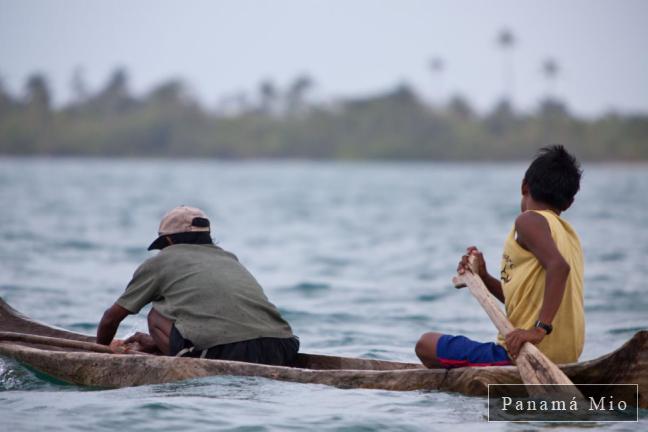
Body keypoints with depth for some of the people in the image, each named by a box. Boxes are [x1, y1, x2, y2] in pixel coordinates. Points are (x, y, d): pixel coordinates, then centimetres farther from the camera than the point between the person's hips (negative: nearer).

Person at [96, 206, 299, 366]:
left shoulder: (159, 261, 19)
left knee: (157, 315, 18)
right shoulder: (229, 258, 32)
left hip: (224, 351, -4)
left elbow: (111, 317, 28)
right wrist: (156, 343, 54)